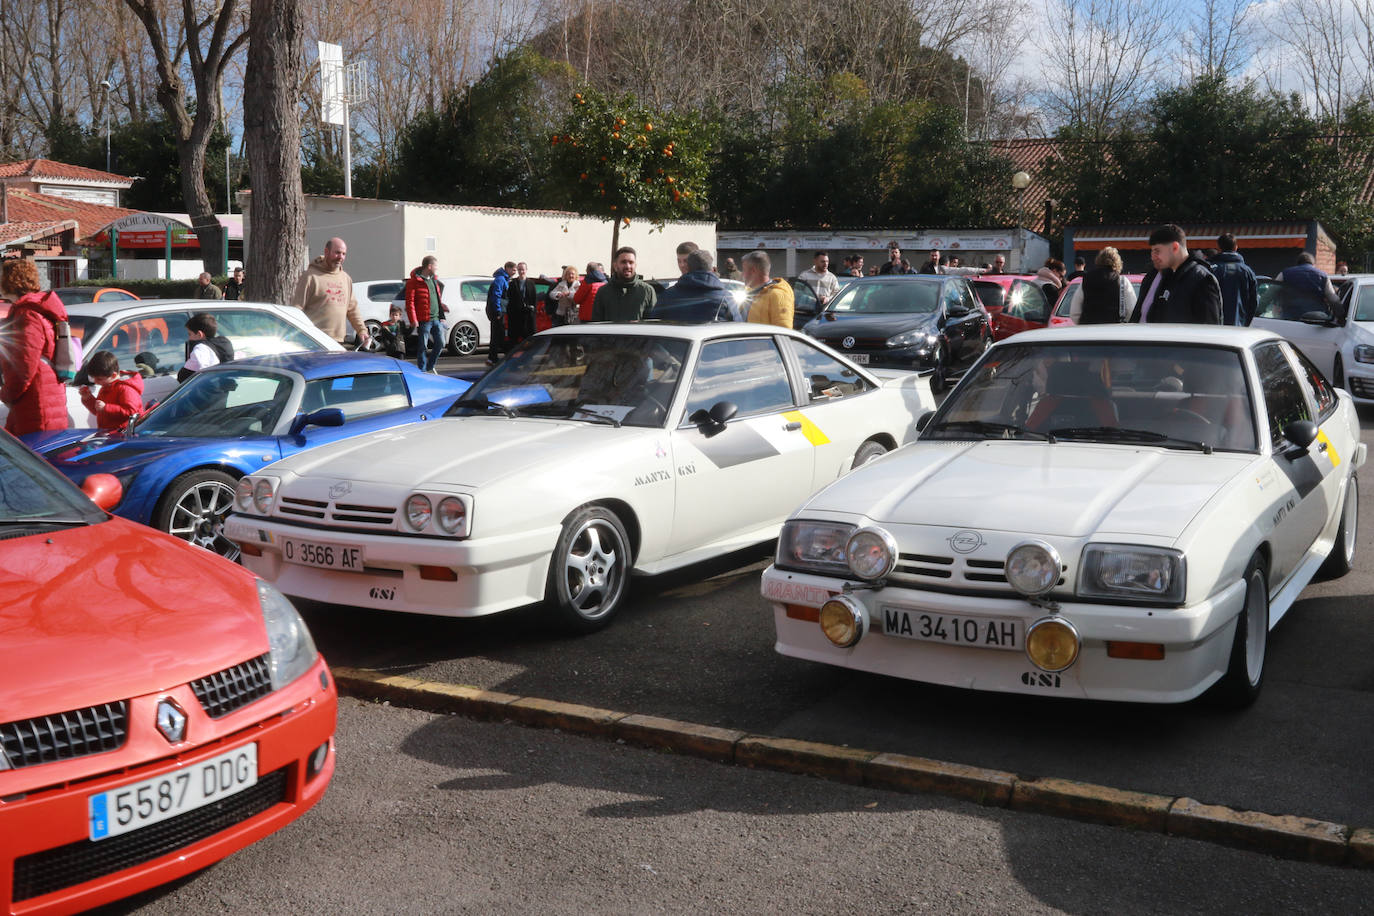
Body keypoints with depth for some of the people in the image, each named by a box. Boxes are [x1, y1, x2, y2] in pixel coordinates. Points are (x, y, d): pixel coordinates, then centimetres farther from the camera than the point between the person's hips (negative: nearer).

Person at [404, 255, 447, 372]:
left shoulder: (435, 280, 16)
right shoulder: (414, 281, -8)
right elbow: (410, 302, -12)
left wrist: (441, 312, 18)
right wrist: (413, 320, -19)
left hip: (437, 318, 7)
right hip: (424, 320, -7)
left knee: (440, 343, 6)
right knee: (423, 346, 0)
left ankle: (430, 366, 24)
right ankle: (422, 370, 9)